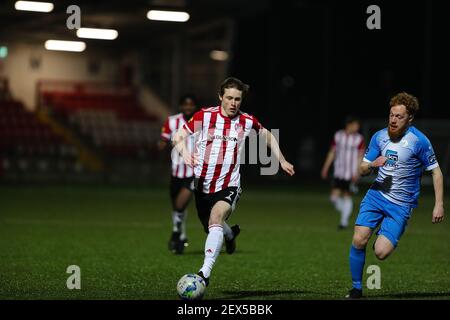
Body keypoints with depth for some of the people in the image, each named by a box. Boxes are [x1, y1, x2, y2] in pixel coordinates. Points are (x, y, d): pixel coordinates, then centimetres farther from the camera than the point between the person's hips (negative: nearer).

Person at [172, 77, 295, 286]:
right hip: (202, 184, 2)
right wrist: (185, 153, -28)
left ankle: (205, 272, -34)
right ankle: (230, 234, 56)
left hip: (228, 186, -2)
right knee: (211, 228, 18)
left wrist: (282, 161, 18)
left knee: (216, 219, -29)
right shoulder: (205, 116, -7)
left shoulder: (248, 122, -2)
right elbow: (178, 137, -8)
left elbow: (268, 136, 19)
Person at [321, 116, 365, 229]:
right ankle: (345, 212, 20)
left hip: (351, 173, -2)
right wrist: (325, 168, 10)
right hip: (338, 172, 2)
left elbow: (360, 156, -4)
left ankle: (344, 221, 12)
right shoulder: (338, 135, 3)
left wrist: (357, 172, -13)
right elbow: (332, 152, 10)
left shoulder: (359, 139, -4)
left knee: (347, 196, 1)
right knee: (334, 197, -6)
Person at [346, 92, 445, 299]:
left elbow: (436, 171, -3)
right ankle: (356, 289, 3)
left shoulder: (419, 141, -11)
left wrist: (439, 204, -8)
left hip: (401, 204, -4)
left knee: (381, 252, -15)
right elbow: (362, 170, 10)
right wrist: (372, 164, -14)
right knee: (358, 239, -14)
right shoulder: (379, 137, 3)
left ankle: (384, 239, 23)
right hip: (376, 195, 4)